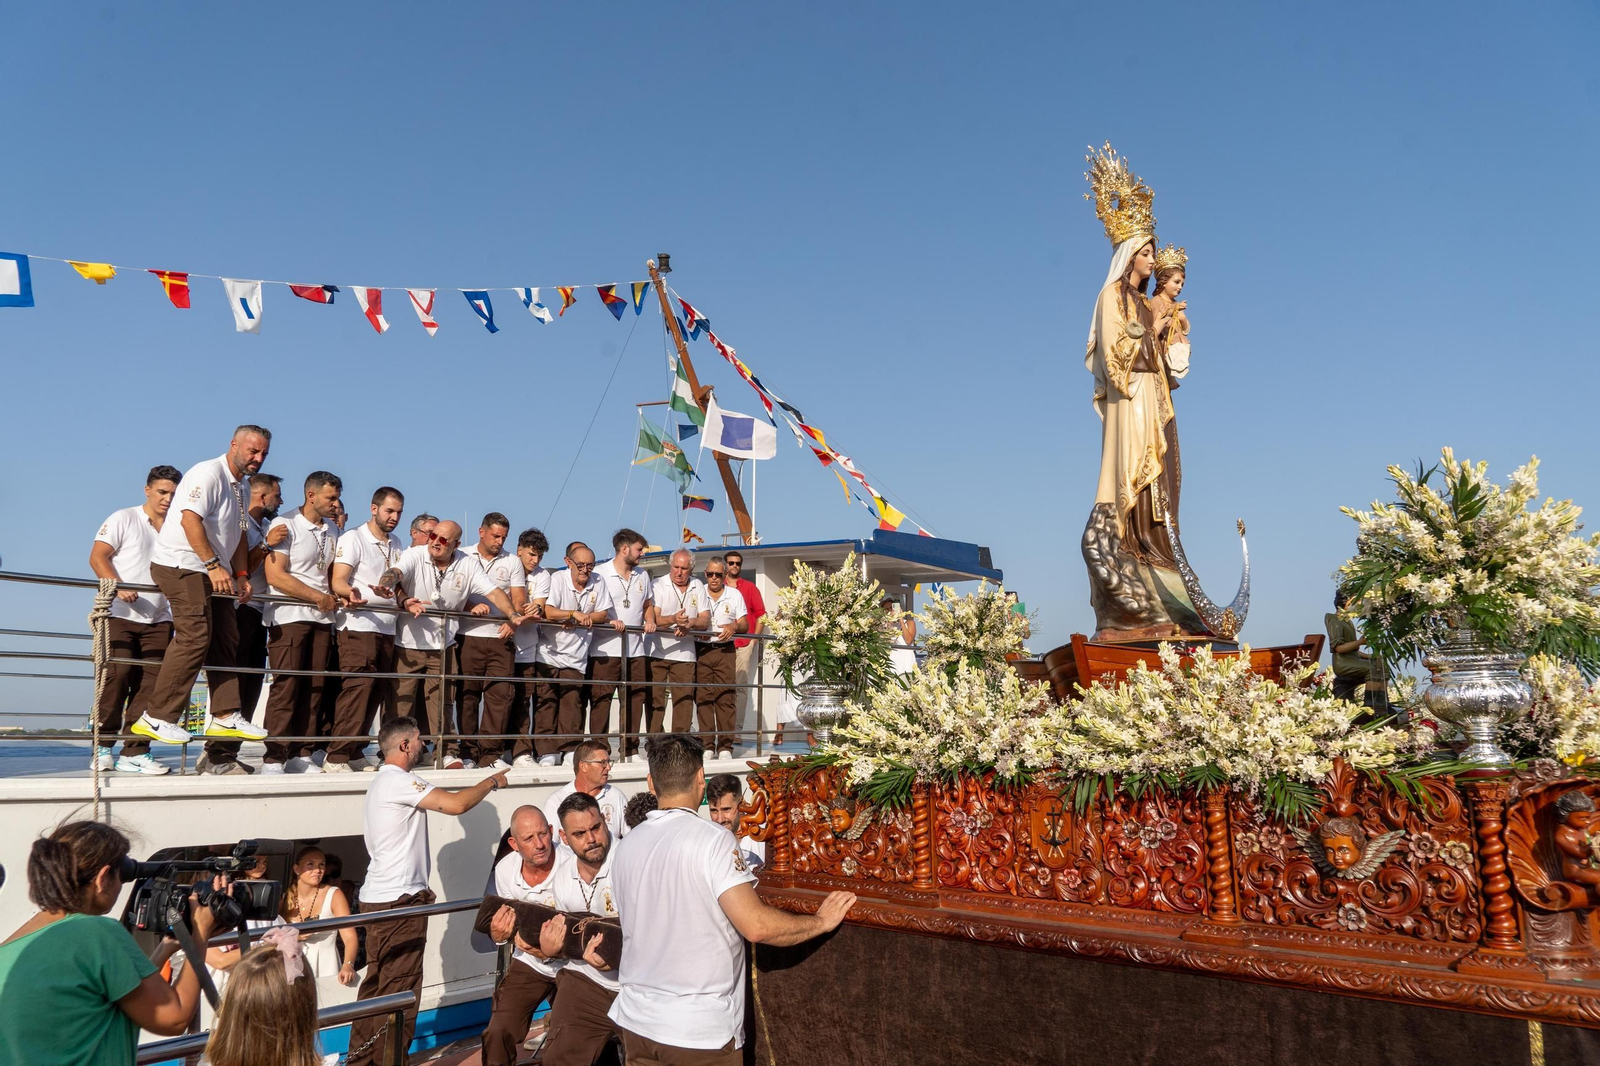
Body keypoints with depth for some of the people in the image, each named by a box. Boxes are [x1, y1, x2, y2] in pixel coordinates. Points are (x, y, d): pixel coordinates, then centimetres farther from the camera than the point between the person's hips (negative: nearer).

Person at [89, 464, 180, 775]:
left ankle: (135, 752, 1)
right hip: (119, 614, -4)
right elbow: (97, 557, -5)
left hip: (158, 619, 4)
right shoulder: (124, 519, 5)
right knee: (117, 674, -10)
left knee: (151, 682, -3)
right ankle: (102, 747, 3)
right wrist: (119, 586, -20)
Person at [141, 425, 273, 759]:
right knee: (194, 637, -17)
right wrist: (214, 565, -24)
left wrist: (240, 574, 10)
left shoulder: (240, 486, 18)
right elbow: (190, 519, -22)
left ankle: (225, 716, 8)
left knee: (226, 640, 5)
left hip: (213, 573, 10)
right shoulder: (209, 473, -11)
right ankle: (157, 717, -12)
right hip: (180, 565, -10)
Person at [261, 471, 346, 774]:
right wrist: (318, 597, -10)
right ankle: (273, 759, -2)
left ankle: (300, 755, 11)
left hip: (321, 618, 6)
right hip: (288, 616, -6)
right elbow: (275, 576, -14)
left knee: (313, 687, 5)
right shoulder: (285, 525, -6)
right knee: (285, 686, -7)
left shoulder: (331, 530, 15)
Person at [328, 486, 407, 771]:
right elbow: (338, 581, -11)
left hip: (388, 629, 7)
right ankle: (336, 757, -8)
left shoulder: (395, 545, 20)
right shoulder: (353, 538, 0)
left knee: (378, 691, 6)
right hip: (359, 627, -7)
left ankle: (355, 753, 14)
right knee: (357, 687, -13)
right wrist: (351, 592, -32)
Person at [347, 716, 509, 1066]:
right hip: (400, 900, -10)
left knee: (376, 985, 16)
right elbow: (455, 804, -25)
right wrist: (492, 782, -9)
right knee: (399, 989, -3)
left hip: (378, 897, 10)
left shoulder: (382, 782, 17)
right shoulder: (398, 780, -17)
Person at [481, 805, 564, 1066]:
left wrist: (555, 951, -41)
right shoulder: (505, 869, -13)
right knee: (498, 1035, -5)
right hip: (529, 964, 3)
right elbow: (512, 918, 3)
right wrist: (501, 934, -20)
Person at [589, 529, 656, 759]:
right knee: (601, 699, -3)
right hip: (605, 649, -6)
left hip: (636, 649, 6)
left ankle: (629, 747, 16)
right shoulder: (600, 574, -4)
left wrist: (650, 621, 4)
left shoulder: (642, 576, 16)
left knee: (635, 698, 7)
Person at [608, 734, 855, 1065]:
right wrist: (822, 920, -9)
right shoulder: (712, 839, -17)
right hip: (699, 1031, -5)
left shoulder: (626, 846, 2)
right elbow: (756, 926, -24)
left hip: (636, 1020, 5)